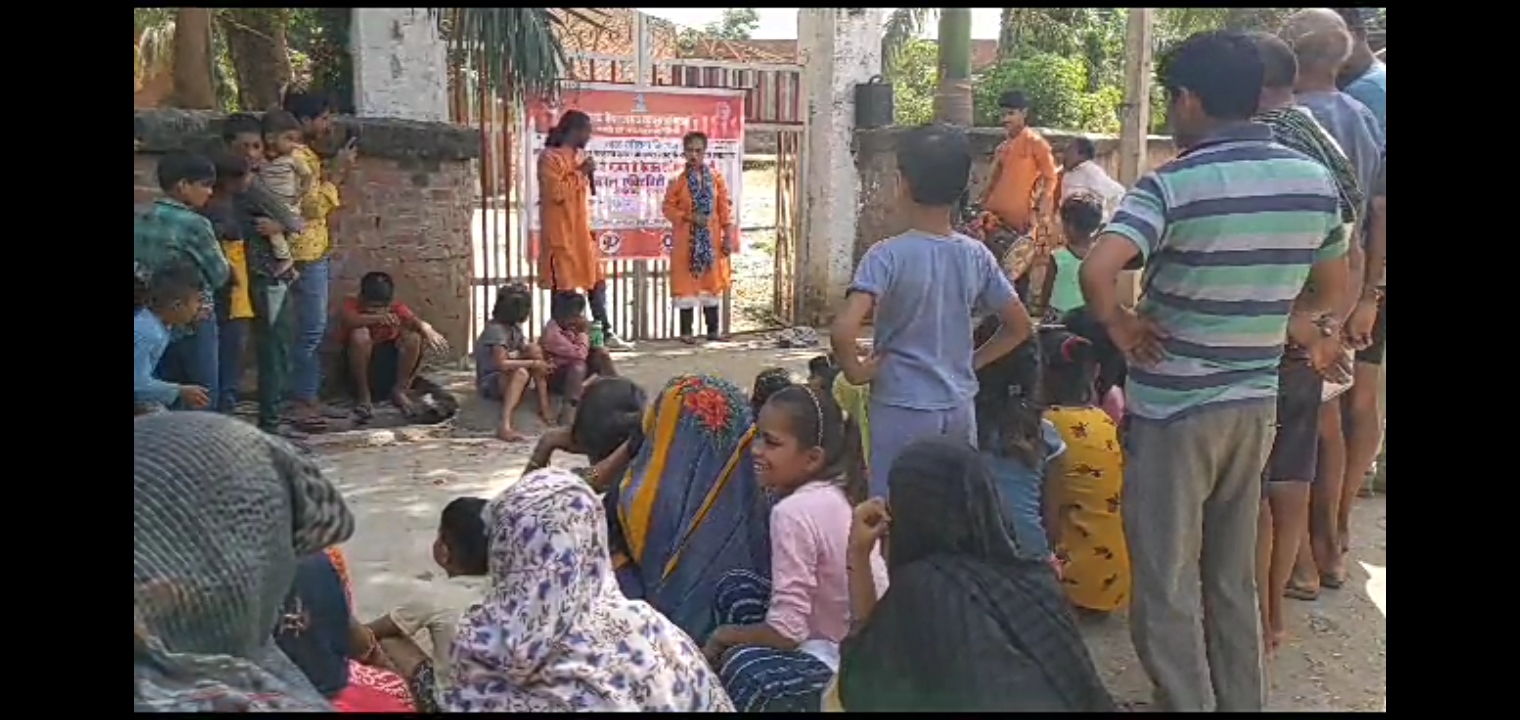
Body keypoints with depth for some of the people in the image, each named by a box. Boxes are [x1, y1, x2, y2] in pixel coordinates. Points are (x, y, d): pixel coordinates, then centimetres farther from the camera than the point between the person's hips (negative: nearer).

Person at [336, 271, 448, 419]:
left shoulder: (396, 307, -5)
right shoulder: (352, 304, -11)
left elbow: (413, 319, -25)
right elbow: (346, 319, -35)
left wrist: (427, 329, -49)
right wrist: (376, 317, -53)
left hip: (391, 362, 2)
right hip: (361, 366, -2)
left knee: (413, 336, -23)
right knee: (360, 334, -32)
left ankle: (400, 390, -5)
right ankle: (364, 395, -18)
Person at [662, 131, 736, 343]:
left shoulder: (716, 178, 3)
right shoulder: (678, 180, -1)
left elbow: (725, 208, 3)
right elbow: (668, 208, -1)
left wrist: (728, 236, -2)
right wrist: (689, 217, -16)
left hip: (712, 239, 2)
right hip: (686, 241, -2)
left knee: (713, 281, 6)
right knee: (686, 283, -1)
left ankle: (713, 329, 14)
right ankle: (687, 331, 6)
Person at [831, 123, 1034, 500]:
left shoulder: (888, 255, -15)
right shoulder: (976, 255, 0)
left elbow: (843, 330, -28)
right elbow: (1020, 326, 8)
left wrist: (854, 370, -11)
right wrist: (971, 363, 12)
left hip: (903, 409, -5)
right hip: (959, 408, 5)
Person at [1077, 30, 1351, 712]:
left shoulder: (1172, 185, -17)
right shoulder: (1316, 180, 2)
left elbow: (1096, 271, -32)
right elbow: (1332, 291, 13)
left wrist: (1119, 324, -14)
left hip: (1172, 409, -6)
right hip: (1255, 403, 6)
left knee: (1166, 584, 8)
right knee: (1234, 580, 20)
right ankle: (1242, 703, 31)